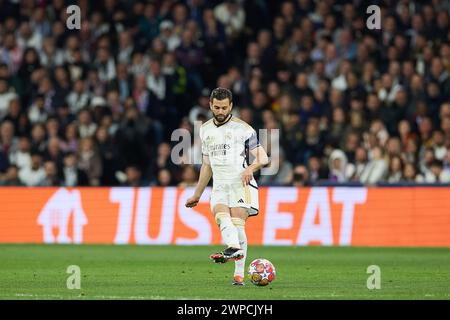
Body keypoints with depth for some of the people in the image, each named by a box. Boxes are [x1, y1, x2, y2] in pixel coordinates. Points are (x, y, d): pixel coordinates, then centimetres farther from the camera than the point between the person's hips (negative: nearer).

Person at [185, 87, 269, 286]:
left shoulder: (242, 128, 3)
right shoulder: (205, 130, 18)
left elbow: (263, 158, 1)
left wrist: (251, 167, -21)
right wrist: (197, 195, 27)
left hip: (241, 184, -4)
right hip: (219, 186, 4)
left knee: (237, 222, -19)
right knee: (220, 214, -26)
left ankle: (239, 274, -25)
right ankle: (235, 248, -50)